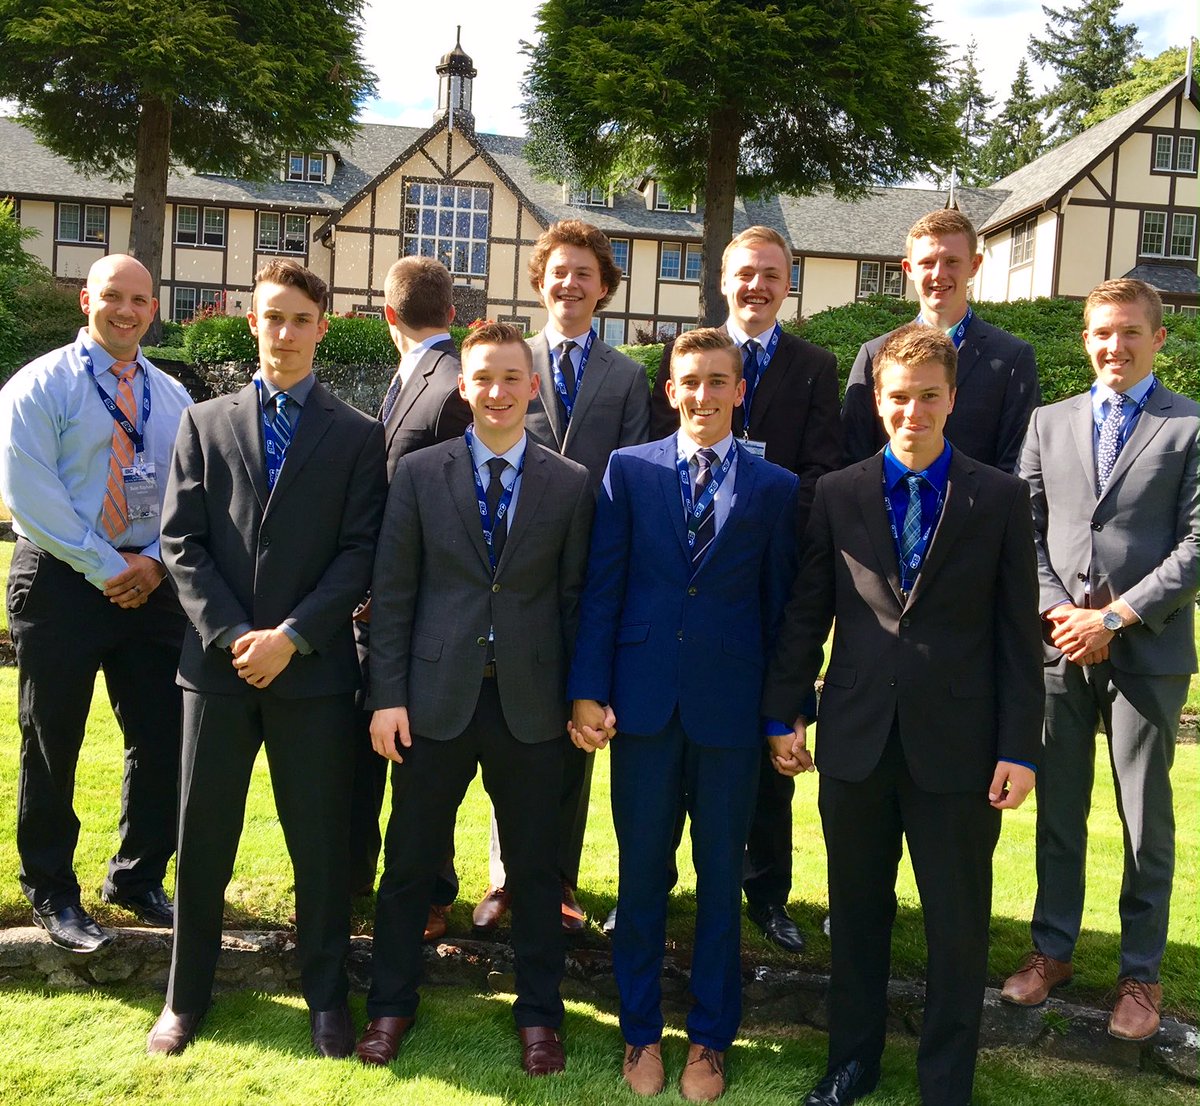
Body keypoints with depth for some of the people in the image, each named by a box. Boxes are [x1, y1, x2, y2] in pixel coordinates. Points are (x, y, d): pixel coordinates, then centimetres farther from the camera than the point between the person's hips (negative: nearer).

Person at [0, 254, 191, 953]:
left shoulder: (172, 397, 12)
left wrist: (154, 561, -8)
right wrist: (105, 567, -16)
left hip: (152, 582, 5)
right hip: (62, 580, -4)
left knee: (164, 738, 8)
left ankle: (139, 879, 27)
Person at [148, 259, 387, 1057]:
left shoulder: (359, 435, 4)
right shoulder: (205, 423, 9)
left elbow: (361, 552, -3)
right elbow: (183, 542, 2)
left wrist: (292, 635, -13)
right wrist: (230, 636, -9)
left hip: (313, 666, -1)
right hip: (217, 661, 2)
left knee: (321, 841, 7)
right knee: (203, 838, 10)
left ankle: (327, 997, 23)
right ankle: (187, 996, 27)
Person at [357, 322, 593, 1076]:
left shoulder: (572, 484, 2)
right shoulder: (419, 473, 1)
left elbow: (577, 597, 4)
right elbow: (392, 591, 0)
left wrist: (583, 694, 1)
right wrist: (388, 694, -4)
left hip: (531, 702, 0)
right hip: (436, 696, 0)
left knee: (537, 867, 12)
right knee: (409, 862, 12)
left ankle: (539, 1013, 30)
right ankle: (392, 1004, 32)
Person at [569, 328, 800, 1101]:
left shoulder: (775, 488, 3)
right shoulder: (629, 470, 3)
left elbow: (782, 608, 4)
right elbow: (601, 589, 1)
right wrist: (587, 689, -5)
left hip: (730, 709, 0)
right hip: (643, 702, 0)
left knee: (721, 879, 11)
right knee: (642, 874, 10)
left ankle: (711, 1038, 28)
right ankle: (641, 1031, 27)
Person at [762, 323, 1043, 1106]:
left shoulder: (1000, 498, -1)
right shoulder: (839, 494, 3)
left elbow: (1019, 631, -2)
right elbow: (807, 614, 6)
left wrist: (1020, 747, -5)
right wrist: (785, 712, 4)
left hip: (956, 746, -1)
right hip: (856, 739, 2)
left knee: (959, 925, 9)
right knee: (857, 913, 16)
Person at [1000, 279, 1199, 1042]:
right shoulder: (1050, 423, 11)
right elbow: (1027, 530, 8)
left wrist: (1114, 619, -13)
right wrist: (1057, 612, -6)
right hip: (1059, 647, 3)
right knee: (1058, 811, 12)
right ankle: (1053, 949, 27)